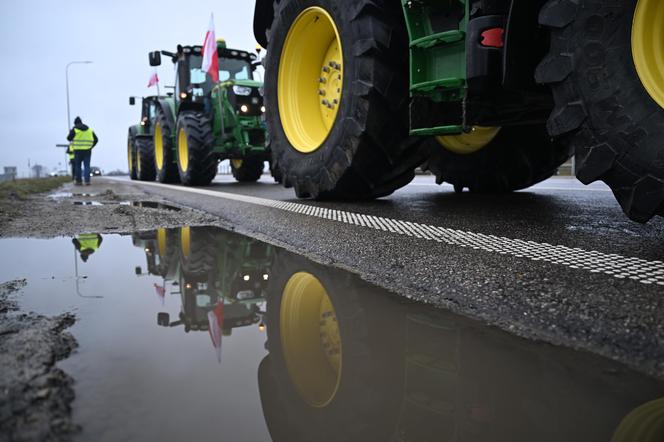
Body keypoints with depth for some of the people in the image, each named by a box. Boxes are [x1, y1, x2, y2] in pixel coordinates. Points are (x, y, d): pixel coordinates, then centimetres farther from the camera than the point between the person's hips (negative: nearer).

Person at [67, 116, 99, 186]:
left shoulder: (74, 129, -3)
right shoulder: (89, 129, 9)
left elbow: (69, 138, 4)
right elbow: (96, 140, 9)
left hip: (78, 150, -2)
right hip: (87, 150, 2)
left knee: (78, 166, 7)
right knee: (87, 166, 2)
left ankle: (79, 181, 8)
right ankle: (87, 181, -7)